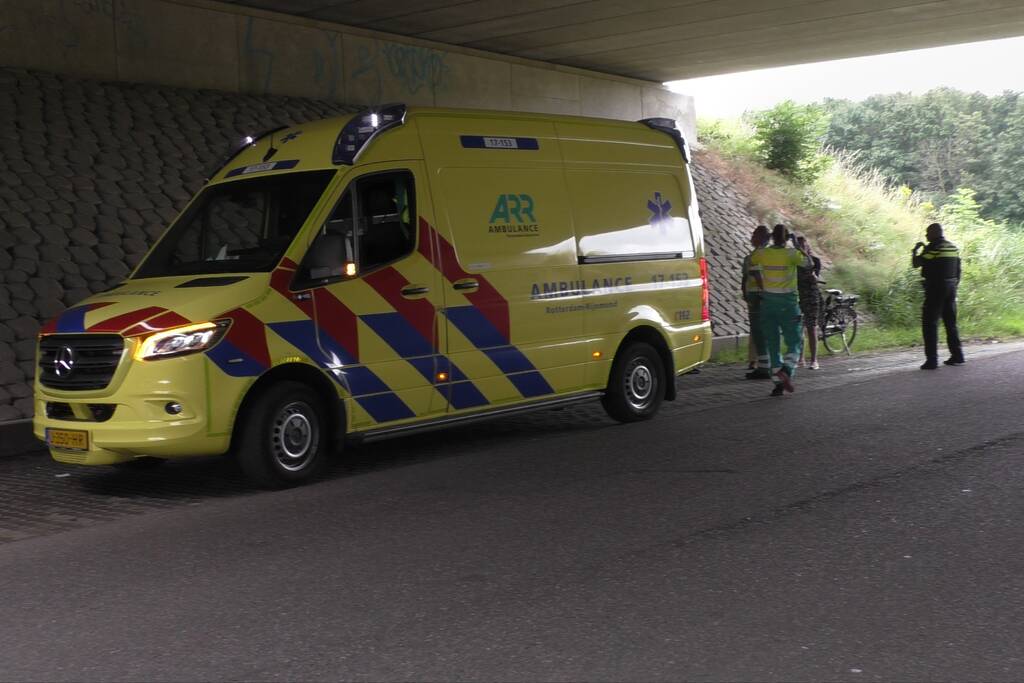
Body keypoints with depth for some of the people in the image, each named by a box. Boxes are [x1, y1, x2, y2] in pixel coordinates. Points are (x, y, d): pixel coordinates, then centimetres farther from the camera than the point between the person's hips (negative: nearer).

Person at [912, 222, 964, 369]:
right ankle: (957, 356, 20)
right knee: (950, 322, 17)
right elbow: (958, 270, 15)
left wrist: (915, 250, 5)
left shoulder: (933, 248, -12)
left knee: (929, 324, -4)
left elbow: (916, 263, -12)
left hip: (935, 289, -8)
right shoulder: (953, 247, 12)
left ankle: (931, 360, -10)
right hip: (951, 288, 8)